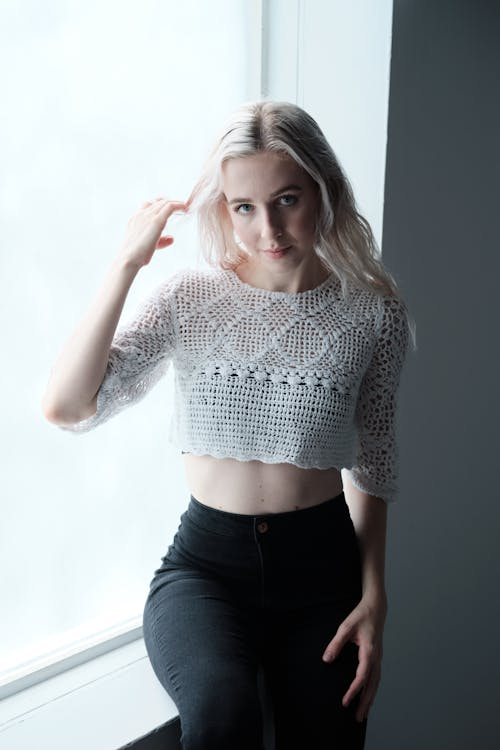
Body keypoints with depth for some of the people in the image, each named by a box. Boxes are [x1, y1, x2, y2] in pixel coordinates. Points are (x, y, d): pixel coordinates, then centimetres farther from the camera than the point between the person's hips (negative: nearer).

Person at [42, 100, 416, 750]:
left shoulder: (373, 314, -2)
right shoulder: (191, 299, -5)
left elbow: (373, 466, 6)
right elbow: (66, 407, -15)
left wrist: (374, 599, 0)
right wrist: (127, 264, -16)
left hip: (322, 563, 2)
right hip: (207, 559, -1)